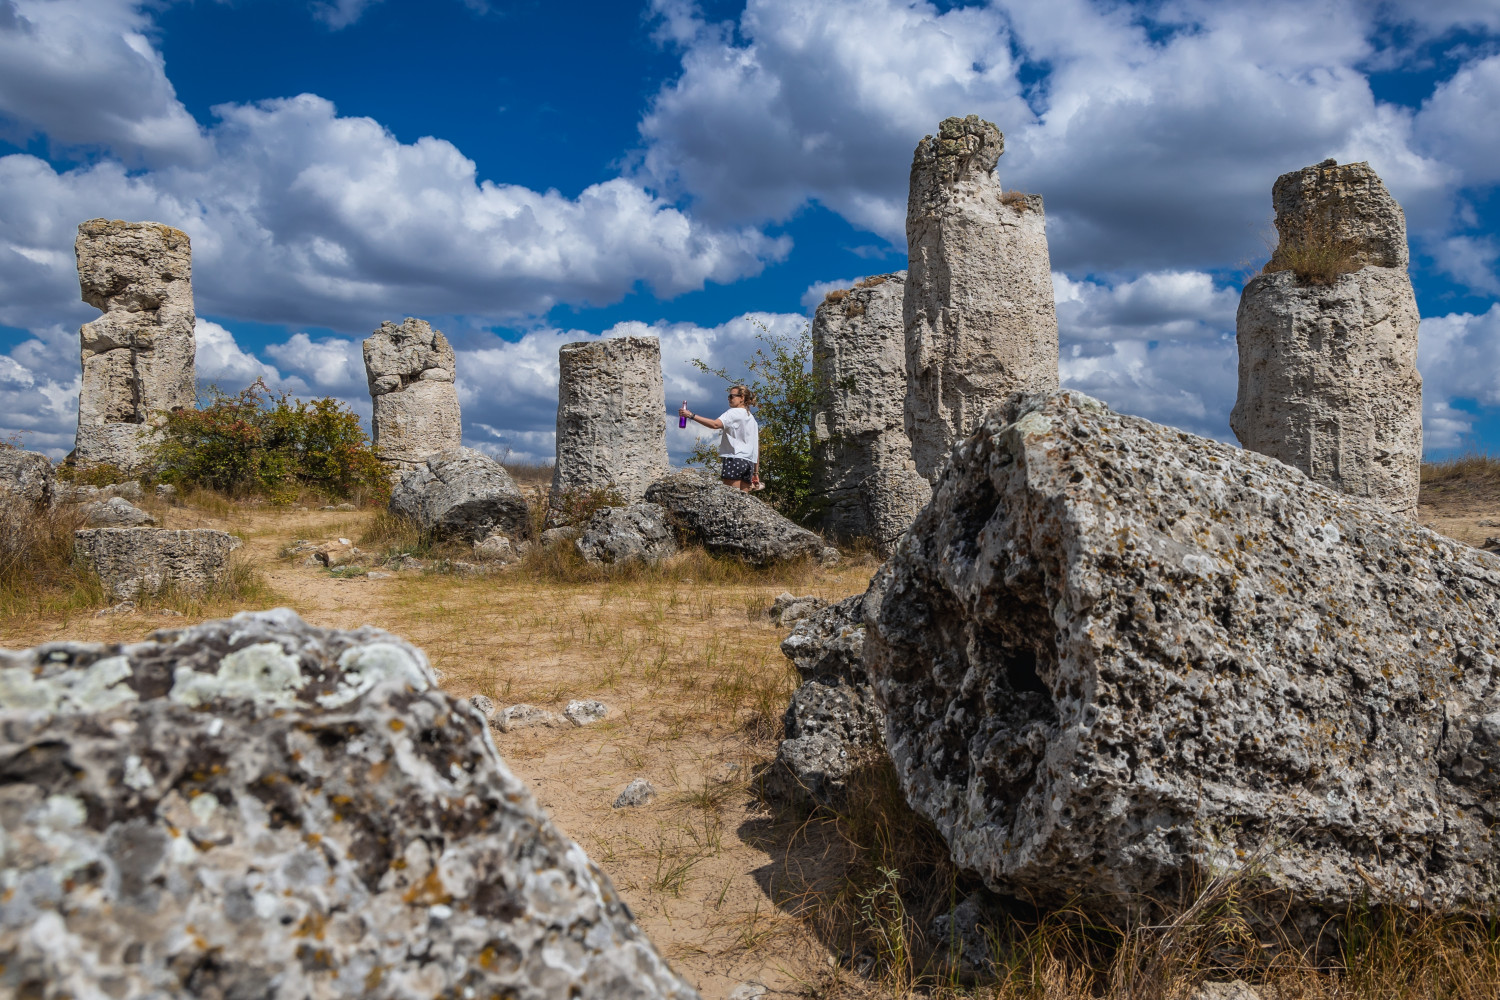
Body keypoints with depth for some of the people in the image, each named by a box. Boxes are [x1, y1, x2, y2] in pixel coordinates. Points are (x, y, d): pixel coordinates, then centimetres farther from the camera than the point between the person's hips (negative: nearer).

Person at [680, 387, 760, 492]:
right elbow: (757, 448, 21)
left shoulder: (734, 413, -2)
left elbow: (716, 424, -21)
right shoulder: (752, 420, 23)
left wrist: (692, 415, -22)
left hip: (734, 459, -8)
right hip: (749, 463, 8)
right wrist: (756, 472, 22)